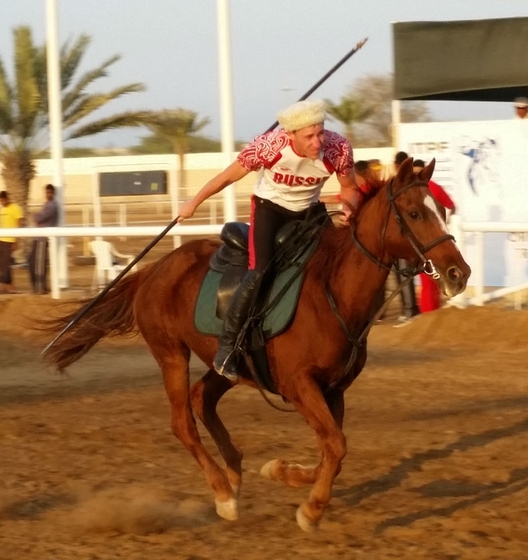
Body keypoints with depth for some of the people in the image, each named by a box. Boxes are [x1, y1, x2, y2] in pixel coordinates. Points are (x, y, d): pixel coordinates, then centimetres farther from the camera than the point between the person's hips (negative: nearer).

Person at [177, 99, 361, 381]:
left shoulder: (338, 148, -26)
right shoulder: (268, 146, -32)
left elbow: (349, 189, -5)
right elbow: (228, 177, -13)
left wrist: (349, 207, -29)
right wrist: (193, 203, 0)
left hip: (307, 211, 4)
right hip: (268, 206, -4)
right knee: (260, 273, -23)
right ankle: (226, 346, -11)